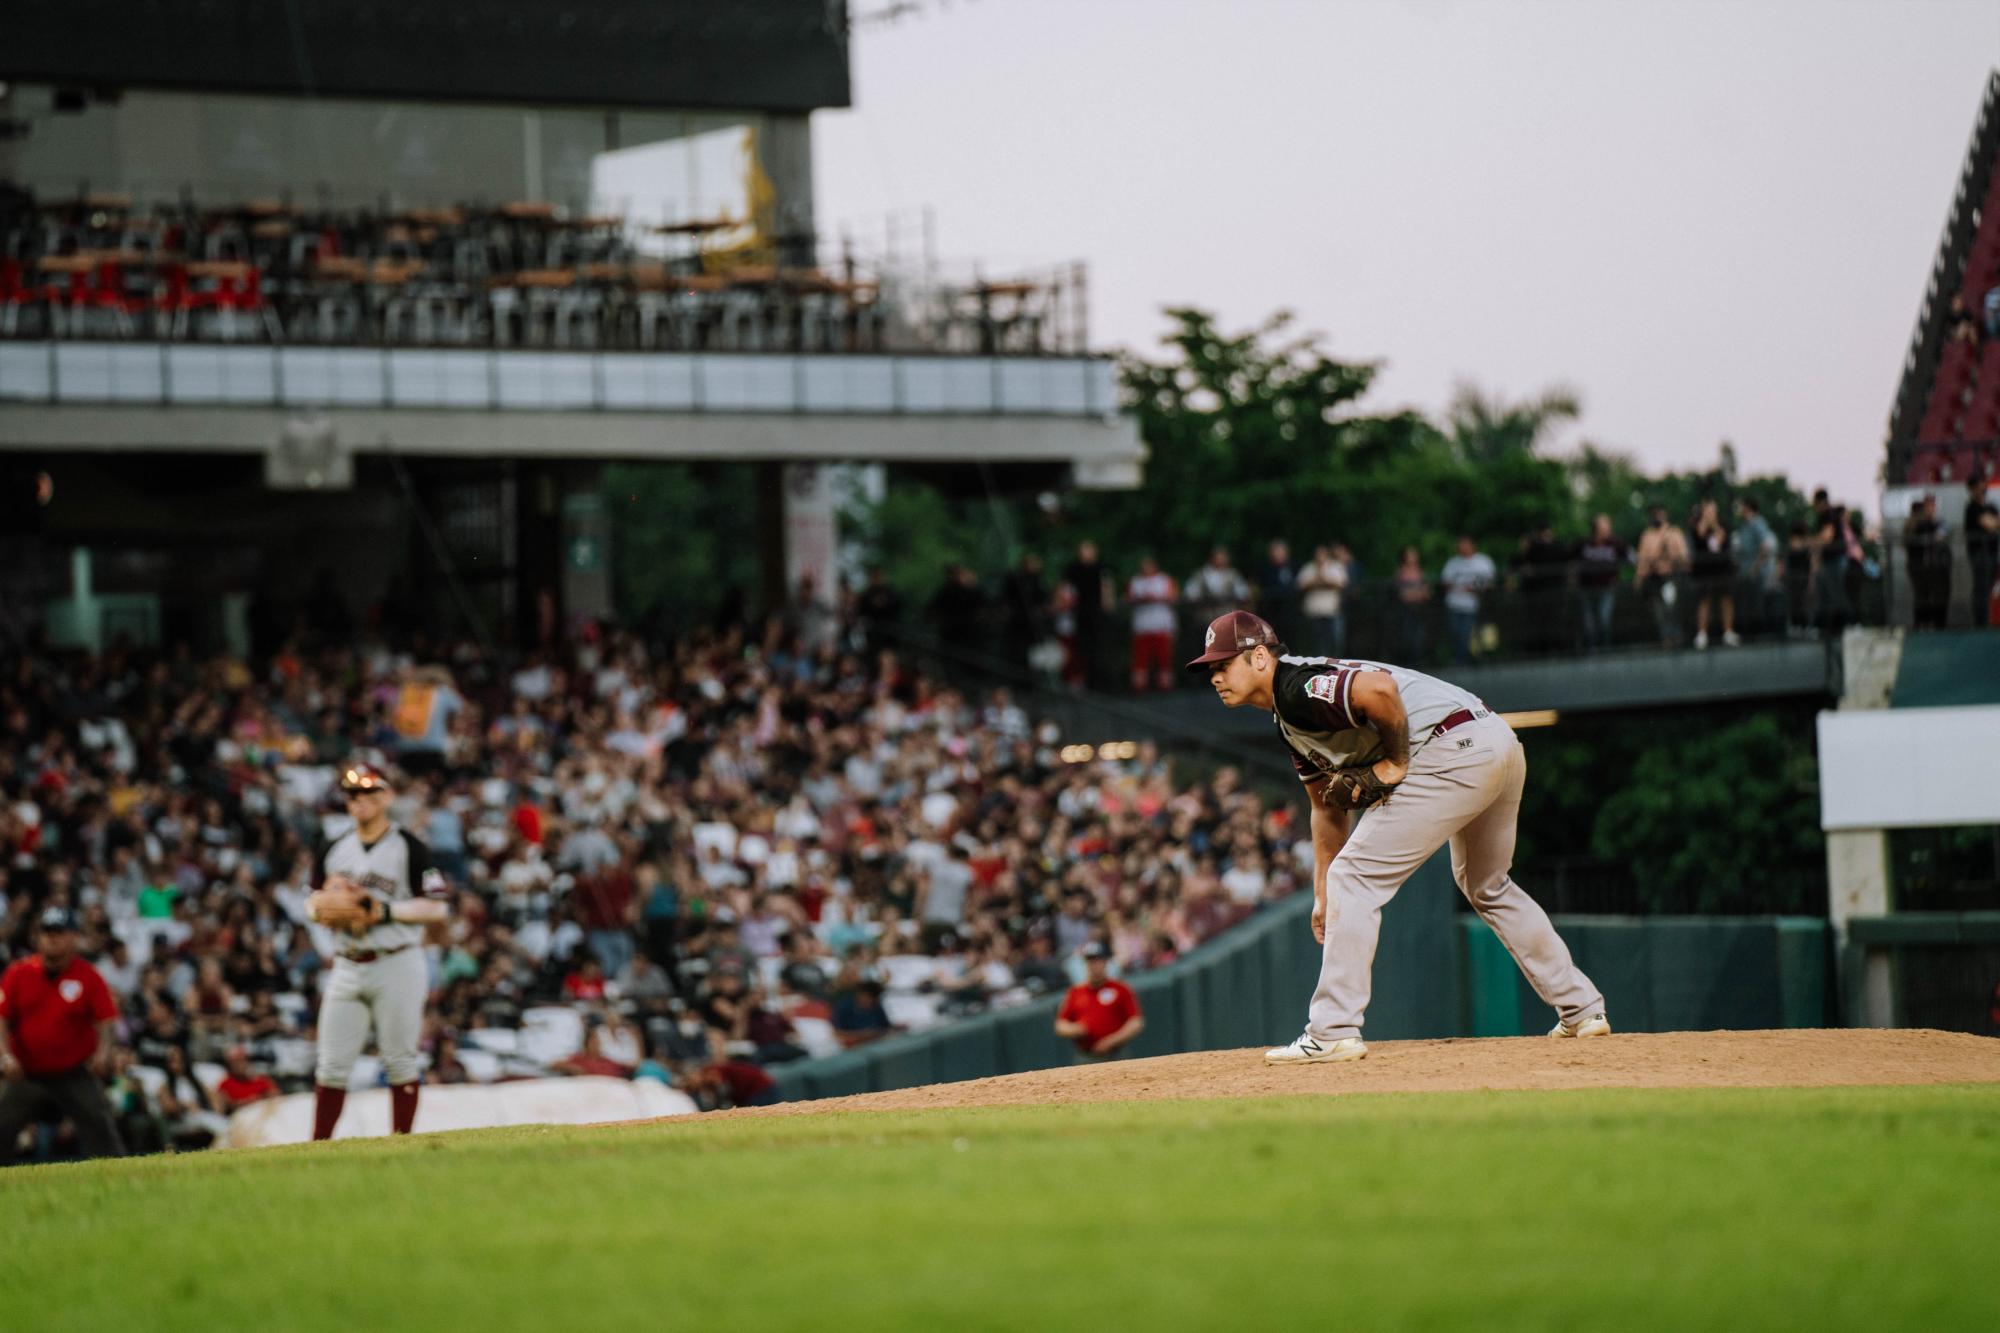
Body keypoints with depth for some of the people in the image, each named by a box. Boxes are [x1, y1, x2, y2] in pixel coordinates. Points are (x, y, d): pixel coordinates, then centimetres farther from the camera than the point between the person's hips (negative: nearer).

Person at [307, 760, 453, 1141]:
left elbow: (439, 909, -7)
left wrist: (387, 910, -17)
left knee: (400, 1060, -2)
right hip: (347, 966, 4)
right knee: (332, 1063, 1)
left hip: (396, 965, -4)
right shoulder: (335, 850, 13)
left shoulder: (409, 849, -3)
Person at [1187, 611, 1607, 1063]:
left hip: (1453, 750, -11)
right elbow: (1327, 807, 27)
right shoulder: (1290, 719, 21)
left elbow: (1378, 690, -29)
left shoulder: (1297, 688, -11)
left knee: (1356, 876, -7)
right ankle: (1581, 1009, 35)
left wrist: (1394, 764, -14)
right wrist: (1323, 896, 22)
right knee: (1487, 888, 29)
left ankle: (1333, 1033, -7)